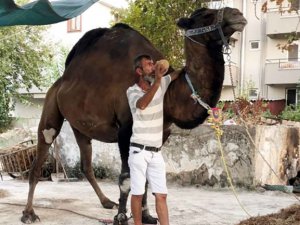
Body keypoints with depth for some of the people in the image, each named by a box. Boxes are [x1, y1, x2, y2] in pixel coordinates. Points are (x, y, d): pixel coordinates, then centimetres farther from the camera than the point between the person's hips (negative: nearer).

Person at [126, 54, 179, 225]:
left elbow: (177, 73, 21)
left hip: (156, 152, 5)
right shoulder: (132, 91, -9)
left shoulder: (161, 84, 5)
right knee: (138, 194, 2)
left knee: (161, 195, 3)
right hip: (139, 151, -4)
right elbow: (142, 105, -31)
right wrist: (157, 81, -35)